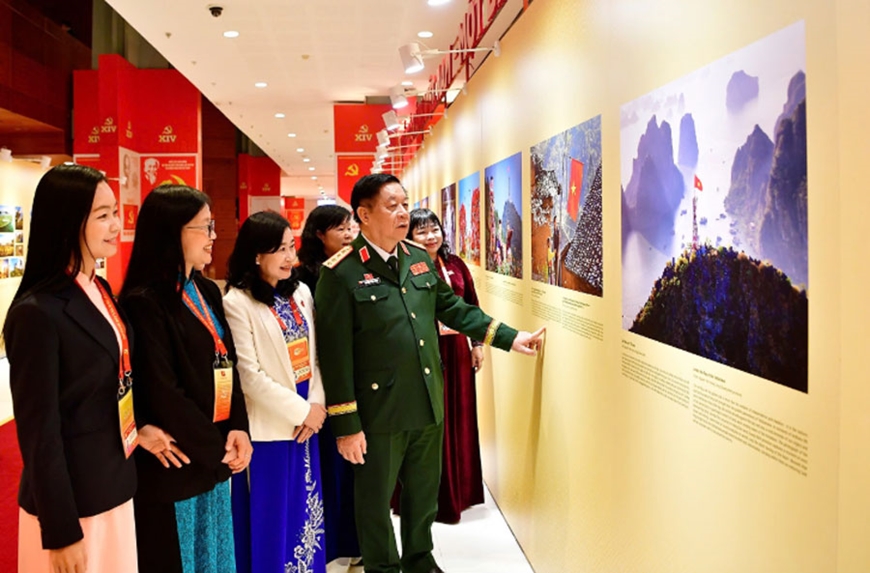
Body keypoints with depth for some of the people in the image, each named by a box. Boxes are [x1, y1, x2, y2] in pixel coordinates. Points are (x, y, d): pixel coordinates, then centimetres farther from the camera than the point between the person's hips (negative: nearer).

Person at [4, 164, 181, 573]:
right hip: (70, 498, -7)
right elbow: (39, 432, -18)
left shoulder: (101, 291, 5)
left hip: (114, 485, 8)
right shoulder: (37, 313, -20)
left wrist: (135, 429, 3)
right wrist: (61, 534, -15)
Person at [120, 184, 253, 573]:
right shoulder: (144, 303, -17)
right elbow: (162, 393, -20)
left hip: (215, 457, 8)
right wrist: (216, 446, -12)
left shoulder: (207, 292, 9)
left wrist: (237, 429, -5)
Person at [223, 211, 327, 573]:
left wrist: (315, 406, -6)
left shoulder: (301, 292, 6)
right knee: (271, 519, 7)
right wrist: (302, 410, -12)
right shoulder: (237, 301, -13)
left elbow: (312, 355, 8)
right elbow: (250, 376, -16)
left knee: (304, 512, 16)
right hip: (268, 428, -6)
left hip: (305, 422, 6)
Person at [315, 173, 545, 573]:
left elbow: (453, 309, 15)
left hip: (429, 404, 6)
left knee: (424, 492, 21)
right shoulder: (341, 272, -14)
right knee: (375, 499, 12)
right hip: (379, 410, -6)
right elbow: (335, 354, -15)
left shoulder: (420, 259, 6)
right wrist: (346, 424, -15)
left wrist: (509, 338, 8)